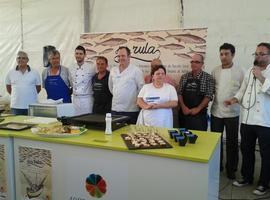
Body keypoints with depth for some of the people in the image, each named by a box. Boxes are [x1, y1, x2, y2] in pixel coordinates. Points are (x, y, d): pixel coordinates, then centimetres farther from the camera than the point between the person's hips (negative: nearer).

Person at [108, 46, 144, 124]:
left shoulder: (136, 71, -7)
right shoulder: (113, 70, 10)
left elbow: (142, 89, -5)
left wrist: (137, 101, -1)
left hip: (130, 110, -5)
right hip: (115, 110, 5)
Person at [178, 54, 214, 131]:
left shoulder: (208, 78, -2)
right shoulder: (184, 77, 8)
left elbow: (208, 96, -8)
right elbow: (179, 93, 4)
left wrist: (197, 109, -14)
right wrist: (183, 107, -9)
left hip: (199, 114, -3)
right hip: (184, 113, 3)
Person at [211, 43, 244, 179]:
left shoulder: (239, 72, -3)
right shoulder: (215, 71, 6)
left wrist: (236, 100, -15)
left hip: (232, 113, -2)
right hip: (216, 112, 3)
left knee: (232, 142, 7)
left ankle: (231, 168, 22)